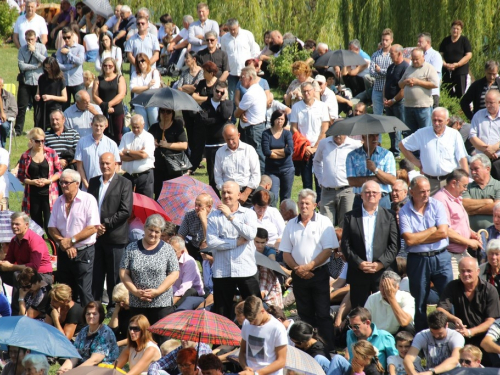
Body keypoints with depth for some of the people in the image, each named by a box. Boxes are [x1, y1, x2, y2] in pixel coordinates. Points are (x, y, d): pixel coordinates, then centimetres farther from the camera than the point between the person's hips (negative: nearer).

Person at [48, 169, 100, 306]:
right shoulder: (59, 201, 10)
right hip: (63, 252, 5)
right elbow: (52, 228, 7)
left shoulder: (88, 200, -7)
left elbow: (93, 228, -14)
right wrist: (63, 243, -10)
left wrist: (71, 240, -14)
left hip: (83, 252, -5)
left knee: (84, 293, -7)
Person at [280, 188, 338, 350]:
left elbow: (328, 250, -9)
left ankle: (328, 349, -4)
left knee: (323, 314, -5)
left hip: (319, 274, -4)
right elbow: (286, 253, 9)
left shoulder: (323, 222, -2)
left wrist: (309, 267, -15)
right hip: (299, 276, 4)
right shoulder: (291, 224, 10)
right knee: (305, 314, 8)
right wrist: (298, 269, -7)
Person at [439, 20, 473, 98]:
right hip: (447, 71, 3)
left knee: (460, 94, -8)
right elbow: (441, 55, 9)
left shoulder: (464, 40, 2)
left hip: (461, 72, -3)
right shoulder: (445, 41, 12)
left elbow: (468, 55, -5)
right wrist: (445, 64, -10)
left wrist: (457, 65, -14)